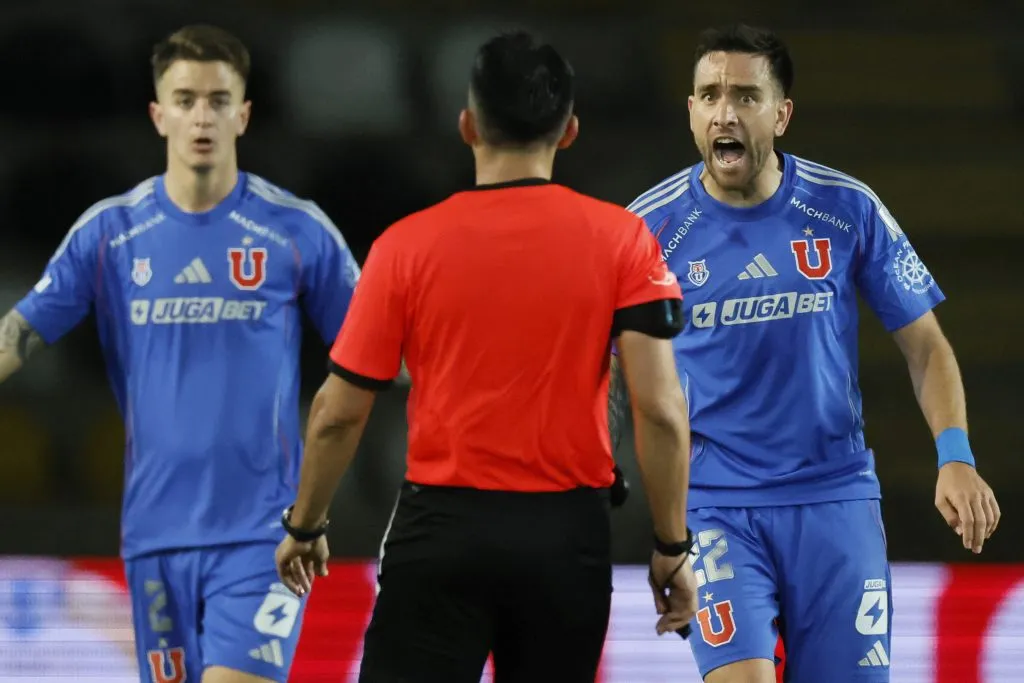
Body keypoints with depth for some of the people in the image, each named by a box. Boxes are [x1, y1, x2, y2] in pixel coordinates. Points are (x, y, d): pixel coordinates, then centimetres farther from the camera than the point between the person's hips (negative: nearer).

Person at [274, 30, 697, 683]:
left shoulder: (407, 245, -3)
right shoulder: (622, 239, -3)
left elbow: (338, 414, 2)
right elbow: (660, 410, -9)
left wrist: (305, 526, 16)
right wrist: (673, 547, 0)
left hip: (442, 531, -1)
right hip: (568, 534, 1)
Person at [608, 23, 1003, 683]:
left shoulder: (848, 209, -2)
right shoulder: (651, 227, -4)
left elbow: (925, 343, 5)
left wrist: (955, 456, -9)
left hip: (835, 501, 2)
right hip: (715, 505, -1)